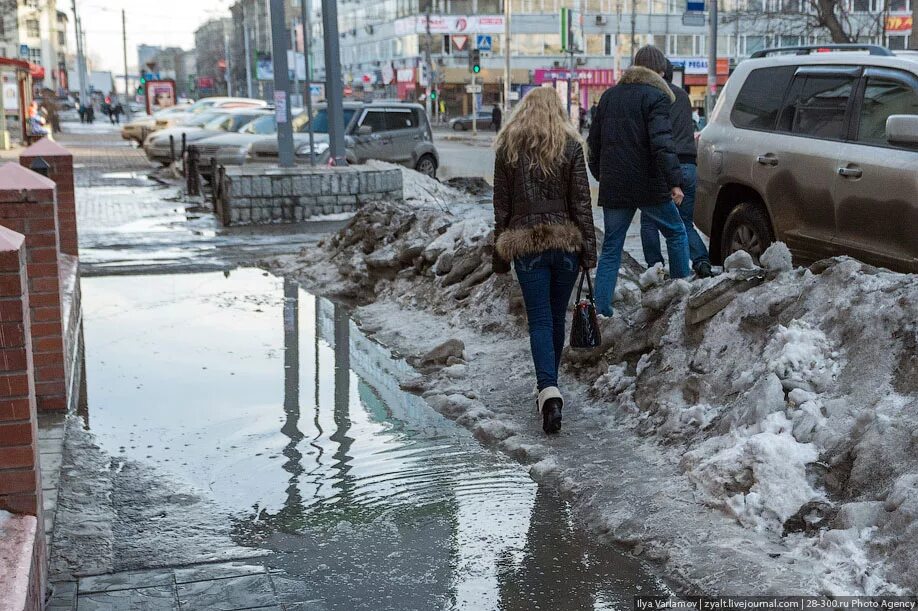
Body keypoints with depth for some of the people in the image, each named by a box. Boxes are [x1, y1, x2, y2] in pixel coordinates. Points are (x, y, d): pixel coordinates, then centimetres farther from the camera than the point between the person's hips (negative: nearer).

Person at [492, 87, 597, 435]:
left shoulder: (507, 148, 3)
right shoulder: (571, 146, 1)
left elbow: (501, 207, 4)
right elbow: (581, 203, -2)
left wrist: (500, 257, 9)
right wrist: (589, 252, 0)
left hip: (525, 243, -1)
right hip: (566, 241, 1)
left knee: (540, 321, -2)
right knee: (557, 317, 15)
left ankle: (549, 391, -20)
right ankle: (549, 386, 28)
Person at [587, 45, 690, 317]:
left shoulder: (609, 96, 13)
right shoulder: (655, 96, -7)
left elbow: (594, 142, 19)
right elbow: (662, 144, -20)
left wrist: (601, 175, 30)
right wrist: (674, 181, -21)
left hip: (613, 188, 5)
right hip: (648, 185, -5)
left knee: (611, 248, 9)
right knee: (676, 233, 14)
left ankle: (601, 309, 4)